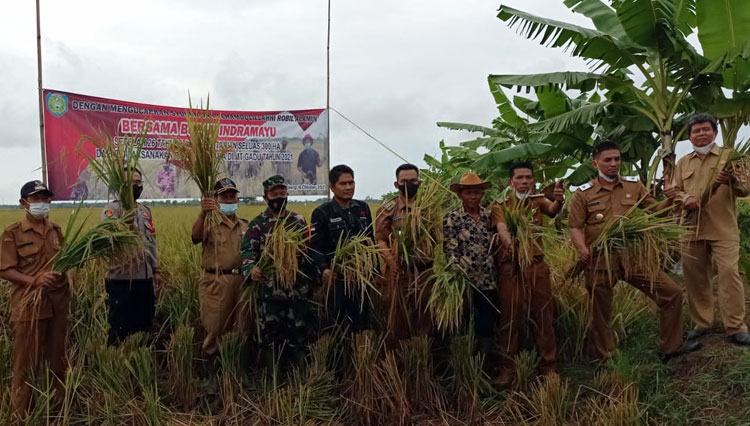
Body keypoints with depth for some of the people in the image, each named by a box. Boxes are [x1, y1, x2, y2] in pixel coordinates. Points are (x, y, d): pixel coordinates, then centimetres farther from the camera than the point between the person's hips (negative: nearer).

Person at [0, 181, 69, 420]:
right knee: (26, 362, 4)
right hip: (28, 306, -5)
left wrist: (63, 272, 0)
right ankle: (21, 416, 18)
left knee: (56, 359, 13)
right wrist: (33, 280, -22)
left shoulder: (56, 230, 10)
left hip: (57, 304, 5)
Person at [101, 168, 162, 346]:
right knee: (120, 328, 0)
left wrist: (155, 270, 18)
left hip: (145, 278, 7)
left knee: (144, 325, 14)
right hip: (122, 278, -7)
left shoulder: (145, 210, 15)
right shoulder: (113, 208, -6)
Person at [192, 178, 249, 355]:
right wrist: (202, 214, -38)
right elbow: (196, 237, -23)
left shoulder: (245, 225, 13)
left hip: (241, 281, 4)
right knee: (214, 327, 3)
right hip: (216, 282, -4)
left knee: (243, 327, 11)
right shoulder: (210, 223, -1)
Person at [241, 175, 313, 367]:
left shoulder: (299, 220, 9)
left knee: (299, 330, 10)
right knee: (270, 333, 5)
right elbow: (248, 250, -13)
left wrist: (312, 279, 7)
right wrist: (251, 269, -34)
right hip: (270, 288, -2)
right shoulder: (257, 224, 0)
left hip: (298, 287, 3)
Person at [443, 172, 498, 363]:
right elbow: (450, 250, -8)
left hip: (488, 280, 4)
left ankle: (485, 366, 22)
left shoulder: (489, 216, 9)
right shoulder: (452, 218, -3)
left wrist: (497, 243, -1)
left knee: (487, 325, 9)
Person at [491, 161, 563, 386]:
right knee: (510, 316, 2)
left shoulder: (538, 200, 9)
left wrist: (559, 201, -40)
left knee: (543, 314, 4)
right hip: (510, 266, -1)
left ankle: (548, 365, 17)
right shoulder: (500, 205, 6)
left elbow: (551, 210, -15)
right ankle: (507, 368, 11)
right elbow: (501, 228, -14)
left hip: (537, 265, 1)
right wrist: (509, 243, -38)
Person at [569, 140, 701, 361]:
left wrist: (670, 200, -7)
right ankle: (604, 360, 26)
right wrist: (582, 248, -22)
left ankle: (670, 347, 19)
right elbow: (575, 227, -4)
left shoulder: (634, 185, 9)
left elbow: (654, 209, 13)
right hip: (600, 260, -3)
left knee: (671, 292, 1)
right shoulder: (583, 193, 0)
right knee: (600, 313, 6)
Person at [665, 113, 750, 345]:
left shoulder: (729, 156, 6)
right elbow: (674, 190, 14)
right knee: (695, 277, 7)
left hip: (723, 229, -3)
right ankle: (701, 323, 19)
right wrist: (686, 198, -9)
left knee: (729, 272, -12)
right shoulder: (683, 163, 16)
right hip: (691, 229, 3)